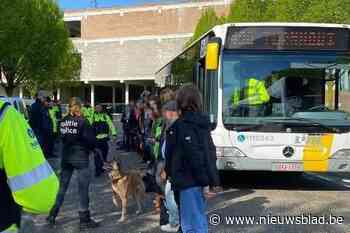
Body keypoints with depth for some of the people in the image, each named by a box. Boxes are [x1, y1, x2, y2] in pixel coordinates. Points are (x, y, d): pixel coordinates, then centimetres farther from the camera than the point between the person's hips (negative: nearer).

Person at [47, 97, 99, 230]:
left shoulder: (63, 121, 4)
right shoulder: (82, 121, -12)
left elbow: (62, 137, 10)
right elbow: (91, 139, -13)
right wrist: (90, 148, 6)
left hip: (66, 156, 6)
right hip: (81, 156, -5)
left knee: (62, 186, 15)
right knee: (83, 188, 2)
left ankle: (52, 215, 21)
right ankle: (84, 220, 7)